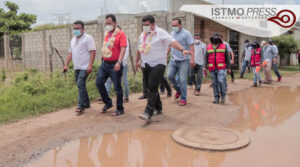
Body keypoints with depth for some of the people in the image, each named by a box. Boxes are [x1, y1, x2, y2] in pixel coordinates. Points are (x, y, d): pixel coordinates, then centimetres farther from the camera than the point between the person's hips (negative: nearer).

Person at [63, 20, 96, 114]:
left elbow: (93, 52, -14)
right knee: (81, 85, 12)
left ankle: (81, 106, -9)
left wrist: (90, 65, -22)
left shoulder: (88, 38, -5)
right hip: (77, 67, 8)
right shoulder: (73, 40, 19)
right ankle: (86, 103, 24)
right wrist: (66, 65, 14)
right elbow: (70, 53, 22)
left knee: (80, 84, -15)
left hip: (85, 67, -8)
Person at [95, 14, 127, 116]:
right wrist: (103, 59, 18)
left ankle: (120, 109, 12)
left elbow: (123, 49, -19)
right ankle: (108, 103, 25)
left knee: (117, 87, 0)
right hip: (105, 63, 8)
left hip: (115, 65, -7)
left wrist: (119, 62, -30)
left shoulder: (120, 34, -10)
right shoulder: (106, 33, 13)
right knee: (99, 82, 8)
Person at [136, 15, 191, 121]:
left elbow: (172, 42, -15)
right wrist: (137, 61, 32)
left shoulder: (161, 33, -5)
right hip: (146, 65, 7)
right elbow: (139, 49, 26)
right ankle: (158, 108, 28)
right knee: (151, 88, 12)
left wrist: (182, 50, -29)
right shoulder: (143, 34, 15)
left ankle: (148, 113, -17)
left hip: (158, 65, -7)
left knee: (153, 88, -14)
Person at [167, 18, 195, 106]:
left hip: (183, 60, -6)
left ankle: (183, 99, 6)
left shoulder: (186, 33, -6)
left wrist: (192, 59, -19)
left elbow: (191, 46, -11)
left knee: (182, 80, -5)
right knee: (169, 76, -4)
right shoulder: (172, 33, 13)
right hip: (173, 60, 6)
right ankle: (178, 90, 22)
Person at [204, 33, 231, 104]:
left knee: (221, 81, -16)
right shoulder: (208, 47, 9)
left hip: (221, 68, -2)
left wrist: (229, 68, 4)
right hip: (212, 69, 2)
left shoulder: (224, 46, 4)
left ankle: (223, 96, 6)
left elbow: (227, 58, 6)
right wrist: (205, 67, -3)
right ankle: (216, 99, 12)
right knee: (214, 83, 4)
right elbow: (206, 58, 8)